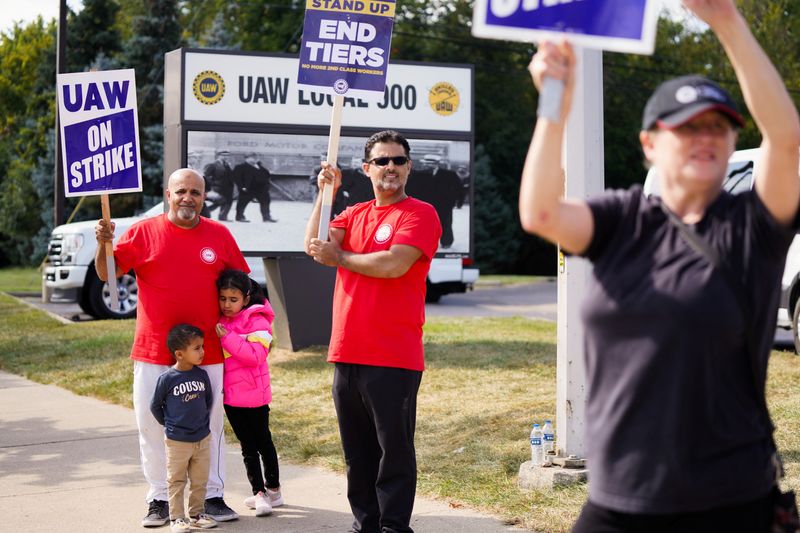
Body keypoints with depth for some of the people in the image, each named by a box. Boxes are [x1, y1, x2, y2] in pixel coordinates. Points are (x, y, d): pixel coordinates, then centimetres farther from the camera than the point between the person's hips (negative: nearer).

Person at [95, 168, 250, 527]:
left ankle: (213, 496, 18)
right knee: (151, 427, 4)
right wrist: (103, 244, -22)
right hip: (153, 351, -1)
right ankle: (158, 500, 15)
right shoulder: (143, 232, 1)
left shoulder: (220, 235, 5)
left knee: (210, 426, 7)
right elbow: (107, 274, -3)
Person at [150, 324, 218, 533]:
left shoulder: (202, 375, -2)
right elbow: (155, 405, -2)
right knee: (176, 482, 5)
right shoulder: (167, 378, -15)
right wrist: (169, 424, 5)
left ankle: (197, 513, 24)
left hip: (202, 439, 4)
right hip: (177, 442, -4)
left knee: (199, 481, 12)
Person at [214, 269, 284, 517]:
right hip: (230, 396, 6)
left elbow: (255, 355, -24)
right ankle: (259, 493, 8)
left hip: (254, 395, -6)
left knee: (263, 442, 7)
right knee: (247, 446, 6)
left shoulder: (257, 321, -12)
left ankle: (273, 489, 19)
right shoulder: (219, 321, 8)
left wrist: (228, 338, -25)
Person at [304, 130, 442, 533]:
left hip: (394, 357, -6)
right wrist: (326, 192, -2)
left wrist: (339, 257, -6)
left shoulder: (419, 213, -4)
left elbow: (393, 264, -18)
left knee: (394, 447, -2)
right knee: (357, 451, 13)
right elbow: (314, 245, 1)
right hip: (347, 353, 6)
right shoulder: (354, 215, 17)